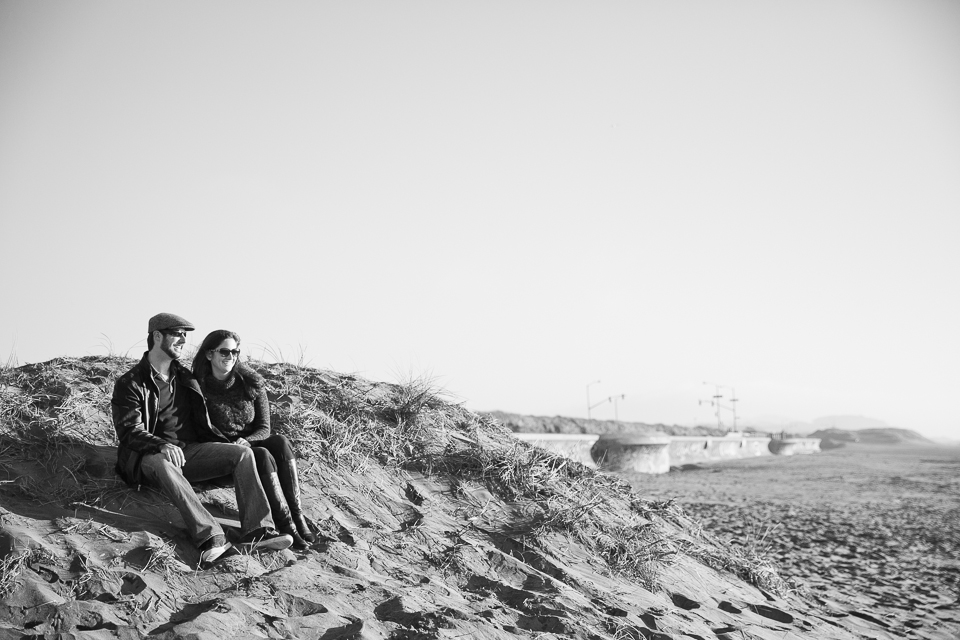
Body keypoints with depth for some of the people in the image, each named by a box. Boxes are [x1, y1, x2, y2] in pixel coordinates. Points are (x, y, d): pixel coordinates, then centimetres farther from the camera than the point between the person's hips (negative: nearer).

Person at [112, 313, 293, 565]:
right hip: (151, 456, -6)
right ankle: (209, 537, -54)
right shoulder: (130, 383, -1)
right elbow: (130, 432, -13)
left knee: (243, 453, -17)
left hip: (190, 450, 6)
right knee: (163, 465, -41)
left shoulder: (186, 378, 19)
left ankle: (256, 532, -32)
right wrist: (163, 446, -32)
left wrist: (227, 445, 7)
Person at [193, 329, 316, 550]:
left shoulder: (252, 383, 1)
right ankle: (285, 524, -36)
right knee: (262, 456, -33)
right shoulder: (199, 388, -5)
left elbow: (264, 428, 0)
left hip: (252, 443, 3)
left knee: (281, 442, -29)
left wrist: (246, 442, -21)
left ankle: (297, 516, -33)